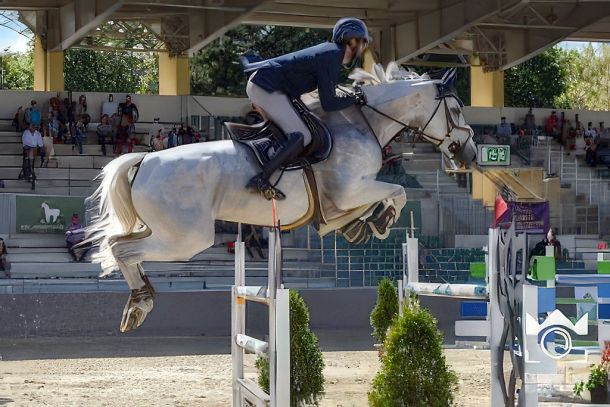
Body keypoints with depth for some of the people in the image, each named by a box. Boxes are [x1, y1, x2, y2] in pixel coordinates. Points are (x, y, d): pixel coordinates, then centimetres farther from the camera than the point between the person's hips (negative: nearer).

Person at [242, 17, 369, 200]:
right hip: (266, 88, -11)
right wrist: (354, 100, -3)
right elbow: (328, 104, -16)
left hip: (258, 85, 11)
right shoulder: (331, 57, -16)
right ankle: (260, 181, -24)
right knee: (301, 136, -19)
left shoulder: (332, 51, 14)